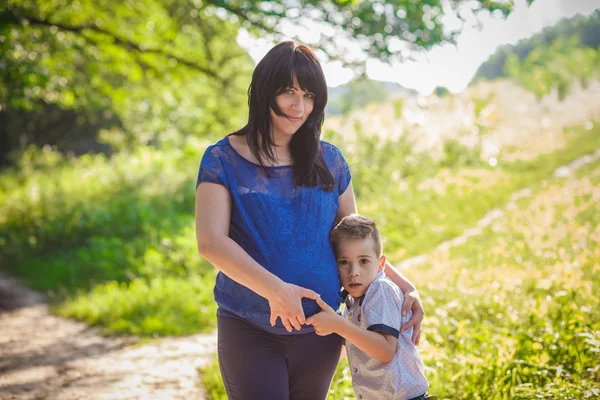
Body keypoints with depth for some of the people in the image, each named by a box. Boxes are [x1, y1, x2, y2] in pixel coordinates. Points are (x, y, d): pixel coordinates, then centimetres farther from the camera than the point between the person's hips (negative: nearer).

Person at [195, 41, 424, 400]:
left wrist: (404, 286, 3)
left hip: (319, 330, 4)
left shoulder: (329, 161, 6)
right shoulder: (223, 160, -4)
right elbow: (210, 241, -16)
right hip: (249, 331, -3)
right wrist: (273, 289, -28)